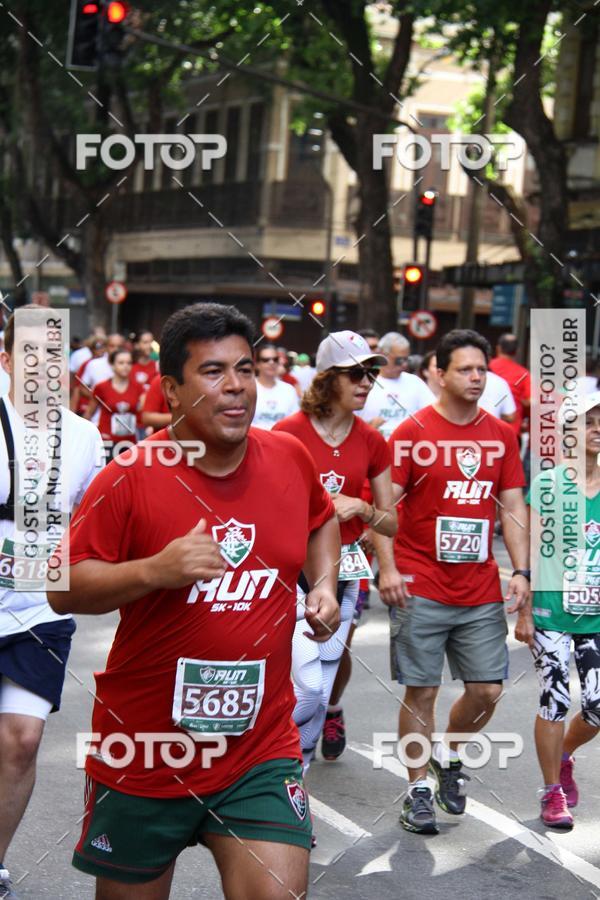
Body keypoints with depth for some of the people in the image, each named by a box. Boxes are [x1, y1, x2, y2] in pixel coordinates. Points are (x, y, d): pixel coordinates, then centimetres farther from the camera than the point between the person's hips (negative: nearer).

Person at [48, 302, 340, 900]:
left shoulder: (290, 459, 1)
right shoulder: (130, 477, -12)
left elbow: (321, 520, 24)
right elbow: (64, 589, -11)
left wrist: (324, 584, 7)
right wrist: (154, 569, -25)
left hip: (261, 749, 2)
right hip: (145, 754, -2)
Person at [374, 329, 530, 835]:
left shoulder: (501, 435, 7)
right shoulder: (413, 432, -5)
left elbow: (513, 507, 9)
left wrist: (521, 571, -1)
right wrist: (387, 569, -18)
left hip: (482, 593, 4)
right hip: (421, 591, -4)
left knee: (488, 689, 5)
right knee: (421, 691, 2)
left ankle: (450, 755, 32)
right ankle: (418, 789, 16)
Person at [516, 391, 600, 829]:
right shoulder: (547, 484, -5)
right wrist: (524, 612, -5)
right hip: (552, 611, -3)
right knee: (555, 701, 0)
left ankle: (563, 757, 34)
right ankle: (553, 792, 16)